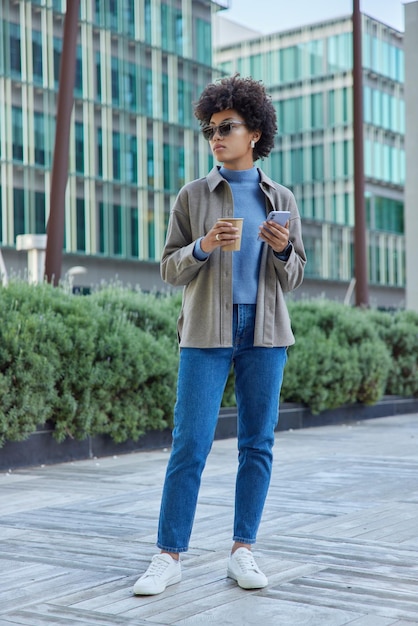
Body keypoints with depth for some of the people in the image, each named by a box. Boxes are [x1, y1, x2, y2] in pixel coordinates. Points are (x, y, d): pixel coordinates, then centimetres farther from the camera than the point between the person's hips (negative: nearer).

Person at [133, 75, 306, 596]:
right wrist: (203, 247, -16)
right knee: (190, 444, -5)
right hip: (207, 330, -2)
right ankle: (168, 557, 2)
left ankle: (242, 551, 13)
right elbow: (170, 270, 4)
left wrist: (283, 249, -11)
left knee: (257, 443, 3)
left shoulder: (281, 200, 10)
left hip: (264, 330, 2)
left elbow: (292, 279, 10)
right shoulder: (193, 196, 6)